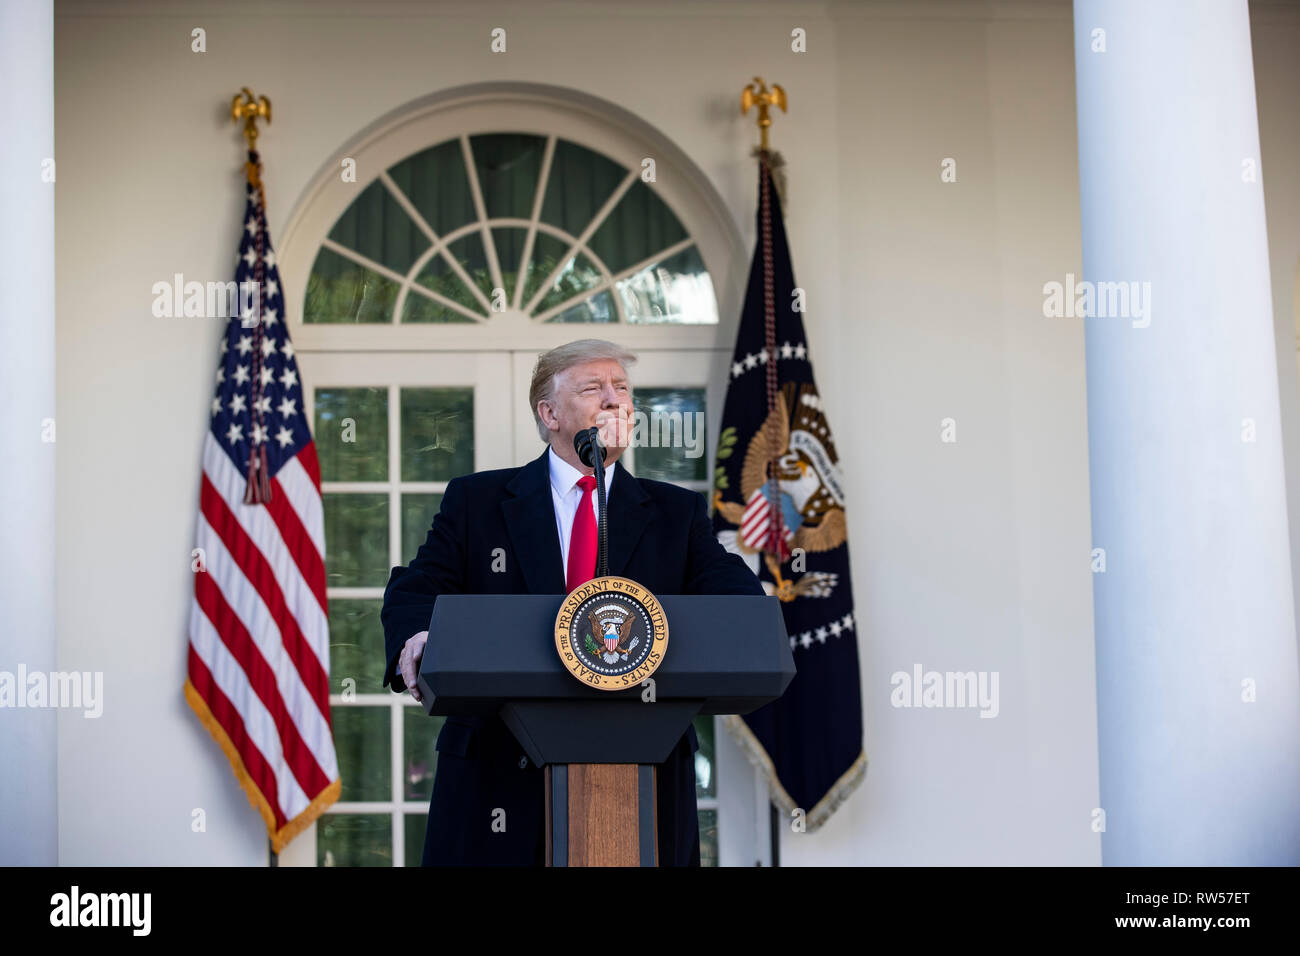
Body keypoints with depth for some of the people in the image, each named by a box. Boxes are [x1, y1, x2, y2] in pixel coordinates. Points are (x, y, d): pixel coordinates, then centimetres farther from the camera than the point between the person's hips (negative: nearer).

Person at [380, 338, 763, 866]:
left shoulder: (676, 512, 13)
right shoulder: (475, 501, 10)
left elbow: (735, 590, 0)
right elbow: (416, 590, 2)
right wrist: (416, 641, -22)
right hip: (501, 776, -1)